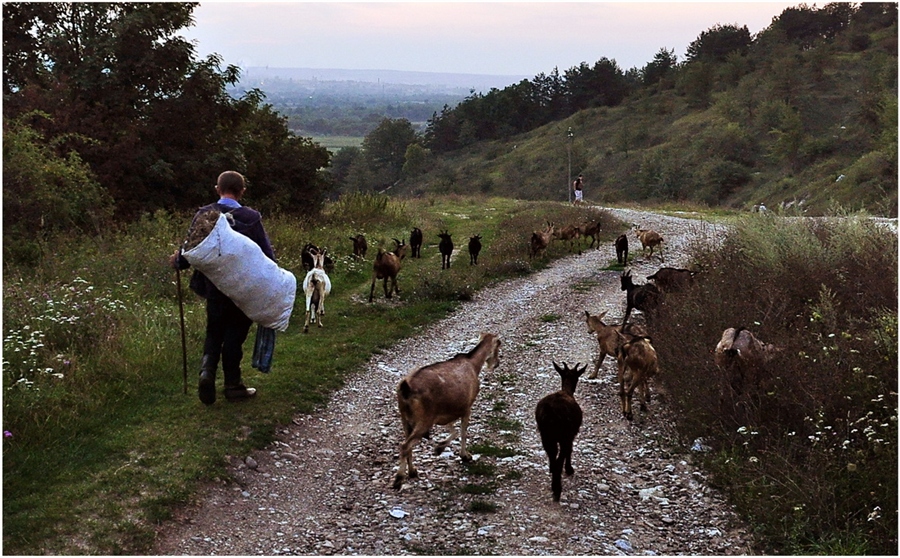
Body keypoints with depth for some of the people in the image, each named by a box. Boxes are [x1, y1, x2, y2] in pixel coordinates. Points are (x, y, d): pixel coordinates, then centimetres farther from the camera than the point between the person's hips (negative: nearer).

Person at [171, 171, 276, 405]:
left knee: (214, 333, 17)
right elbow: (266, 254, -10)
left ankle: (207, 372, -4)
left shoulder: (203, 214, -6)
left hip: (213, 287, 2)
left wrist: (178, 261, 18)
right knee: (235, 334, 9)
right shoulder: (250, 217, -12)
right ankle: (232, 385, 14)